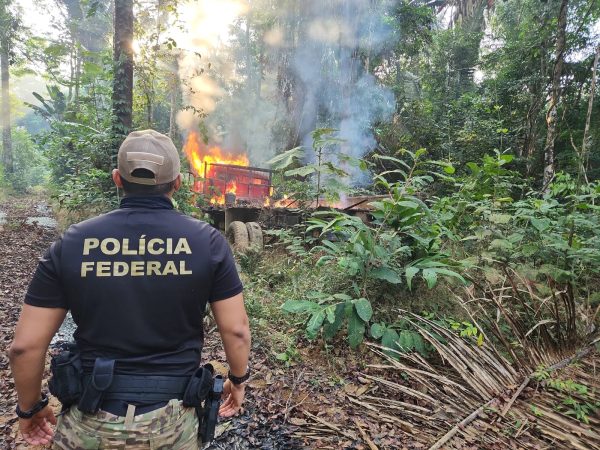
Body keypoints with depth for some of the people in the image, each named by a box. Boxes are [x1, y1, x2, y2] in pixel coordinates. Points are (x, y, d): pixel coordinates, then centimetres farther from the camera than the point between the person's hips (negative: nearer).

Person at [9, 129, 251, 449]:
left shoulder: (72, 243, -9)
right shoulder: (208, 241, -11)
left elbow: (25, 345, -6)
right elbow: (236, 330, -8)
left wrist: (29, 407, 12)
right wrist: (238, 379, 11)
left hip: (90, 422, 0)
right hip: (171, 422, 1)